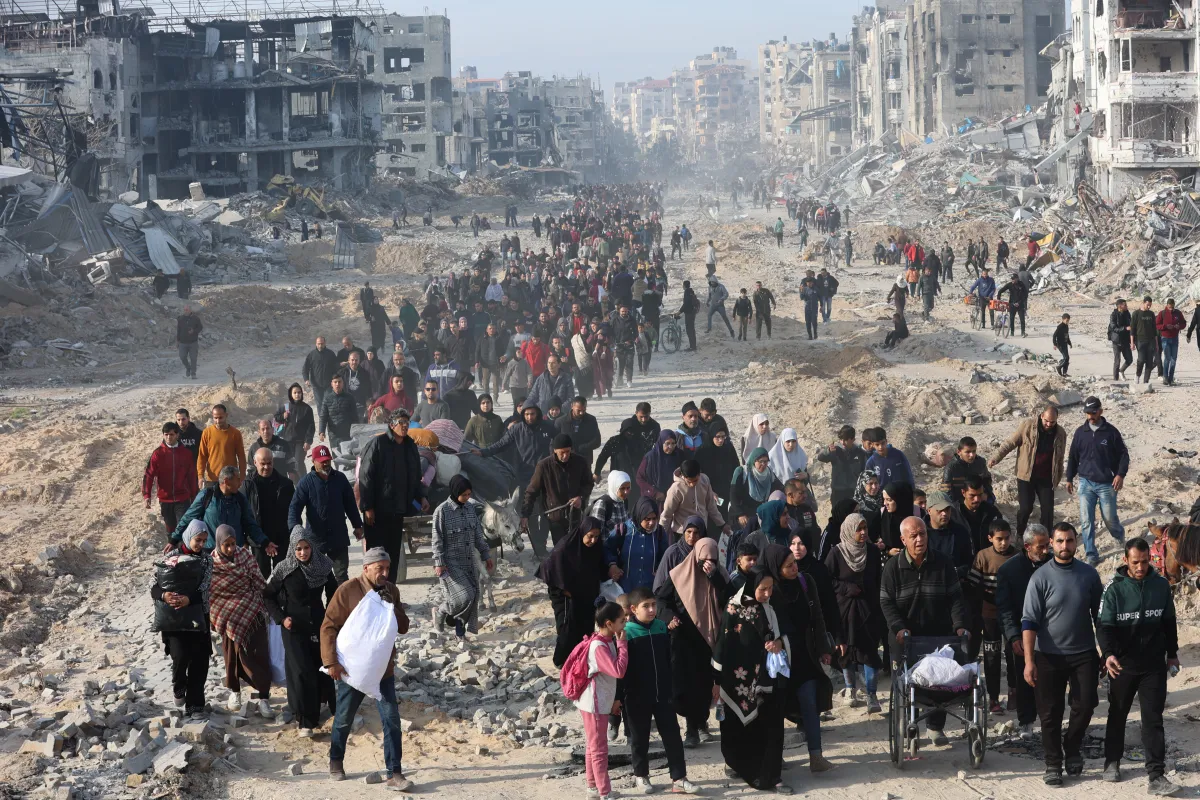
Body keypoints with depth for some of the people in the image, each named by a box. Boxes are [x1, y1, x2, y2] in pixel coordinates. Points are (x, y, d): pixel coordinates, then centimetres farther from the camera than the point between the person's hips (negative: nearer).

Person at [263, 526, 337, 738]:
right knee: (301, 672, -7)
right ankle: (305, 721, -1)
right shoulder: (284, 569, -11)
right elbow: (268, 595, -1)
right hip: (294, 628, -3)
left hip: (319, 625, 3)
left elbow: (333, 593, 11)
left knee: (323, 668, 7)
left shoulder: (323, 566, -3)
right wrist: (280, 618, -10)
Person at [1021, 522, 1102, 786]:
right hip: (1049, 656, -2)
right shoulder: (1041, 577, -8)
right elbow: (1029, 621, -9)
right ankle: (1053, 764, 15)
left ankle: (1072, 748, 27)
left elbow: (1099, 615, 10)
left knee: (1085, 706, 1)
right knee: (1050, 714, 3)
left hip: (1083, 653, 2)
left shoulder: (1089, 574, 1)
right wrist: (1029, 661, -15)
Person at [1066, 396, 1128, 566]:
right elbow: (1073, 456, 13)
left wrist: (1120, 474, -13)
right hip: (1086, 482, 2)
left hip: (1106, 484, -2)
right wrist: (1069, 478, 14)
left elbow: (1123, 454, 0)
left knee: (1110, 518, 7)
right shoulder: (1080, 432, 3)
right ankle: (1091, 555, 4)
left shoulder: (1111, 432, -5)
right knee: (1086, 521, -3)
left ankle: (1119, 534, 41)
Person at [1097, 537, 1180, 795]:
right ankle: (1112, 762, 33)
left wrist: (1172, 653, 14)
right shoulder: (1114, 589, -9)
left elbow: (1169, 622, 10)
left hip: (1154, 665, 1)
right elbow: (1104, 625, -15)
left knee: (1153, 719, -2)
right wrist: (1108, 653, -30)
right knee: (1117, 715, 15)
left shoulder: (1161, 585, -1)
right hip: (1122, 664, -1)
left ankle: (1156, 776, -4)